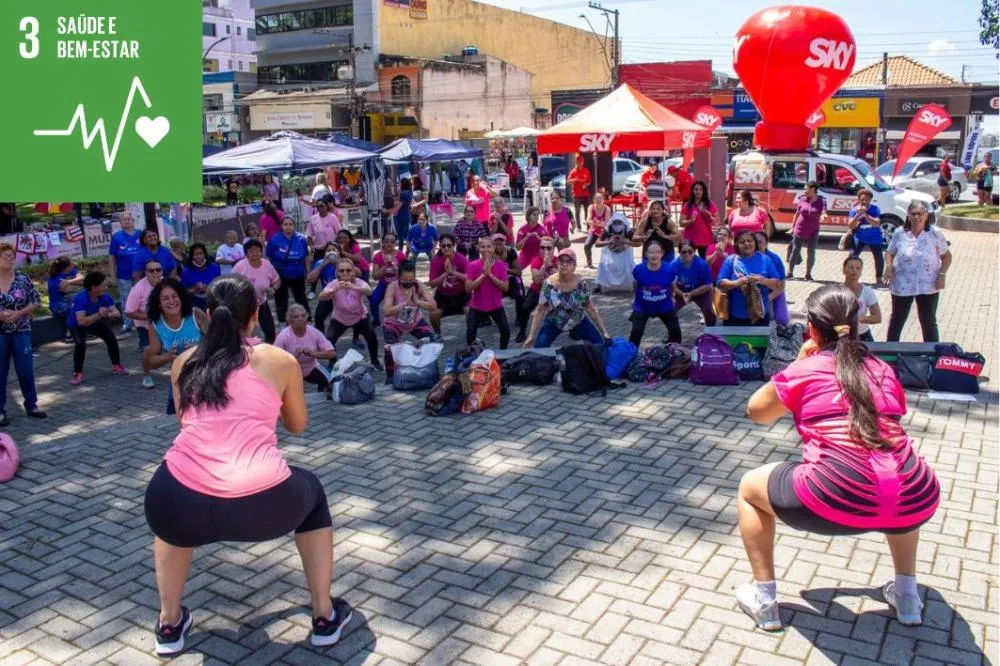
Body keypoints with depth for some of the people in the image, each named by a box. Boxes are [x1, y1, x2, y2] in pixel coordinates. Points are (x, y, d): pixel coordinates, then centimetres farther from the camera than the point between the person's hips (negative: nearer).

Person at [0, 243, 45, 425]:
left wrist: (19, 313, -14)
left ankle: (31, 405, 20)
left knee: (26, 370, 7)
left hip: (21, 331, 1)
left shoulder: (23, 279, -1)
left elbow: (35, 302, 1)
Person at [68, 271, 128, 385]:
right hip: (77, 325, -5)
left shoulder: (105, 296, -23)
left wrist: (108, 315, -45)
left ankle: (116, 366, 20)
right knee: (80, 344, -28)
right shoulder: (80, 298, -38)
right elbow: (81, 321, -45)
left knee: (111, 338, -2)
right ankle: (77, 374, -12)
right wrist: (98, 314, -54)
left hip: (95, 322, 5)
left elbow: (117, 313, -23)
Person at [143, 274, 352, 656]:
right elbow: (297, 426, 26)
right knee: (312, 493, 32)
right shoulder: (280, 361, 10)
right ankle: (325, 618, 35)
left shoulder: (184, 363, 17)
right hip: (259, 506, -2)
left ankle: (169, 625, 42)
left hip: (182, 506, 2)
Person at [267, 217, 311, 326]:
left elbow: (306, 257, 4)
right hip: (280, 276, -1)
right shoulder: (274, 240, -13)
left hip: (298, 275, 1)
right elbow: (268, 259, -6)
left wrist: (308, 272, 6)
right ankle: (282, 324, 27)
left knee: (301, 298, 15)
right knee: (281, 301, 12)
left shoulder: (301, 239, -8)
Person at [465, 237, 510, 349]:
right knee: (470, 333, -5)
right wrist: (483, 275, -24)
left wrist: (490, 274, -23)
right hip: (477, 306, 0)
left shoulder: (500, 265, -9)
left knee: (506, 330, -8)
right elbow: (468, 288, -16)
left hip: (496, 306, 1)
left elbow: (505, 287, -15)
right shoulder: (473, 265, -11)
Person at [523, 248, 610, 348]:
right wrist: (531, 336, -18)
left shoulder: (581, 284, -17)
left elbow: (591, 308, -9)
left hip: (578, 322, 1)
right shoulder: (549, 284, -20)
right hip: (553, 323, -1)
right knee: (539, 347, -22)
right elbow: (540, 310, -14)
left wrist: (604, 332, -11)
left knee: (599, 344, -8)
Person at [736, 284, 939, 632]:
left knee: (749, 488, 22)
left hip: (837, 500, -5)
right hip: (917, 502, 5)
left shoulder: (803, 371, 9)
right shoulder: (883, 370, 18)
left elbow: (756, 412, 25)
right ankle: (907, 595, 43)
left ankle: (763, 600, 23)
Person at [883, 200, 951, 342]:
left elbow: (946, 256, 3)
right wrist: (889, 267, -12)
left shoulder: (935, 234, -5)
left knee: (929, 323, 10)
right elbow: (889, 252, 7)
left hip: (928, 287, 0)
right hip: (902, 286, 1)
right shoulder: (899, 233, -4)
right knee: (897, 320, 15)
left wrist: (942, 274, -11)